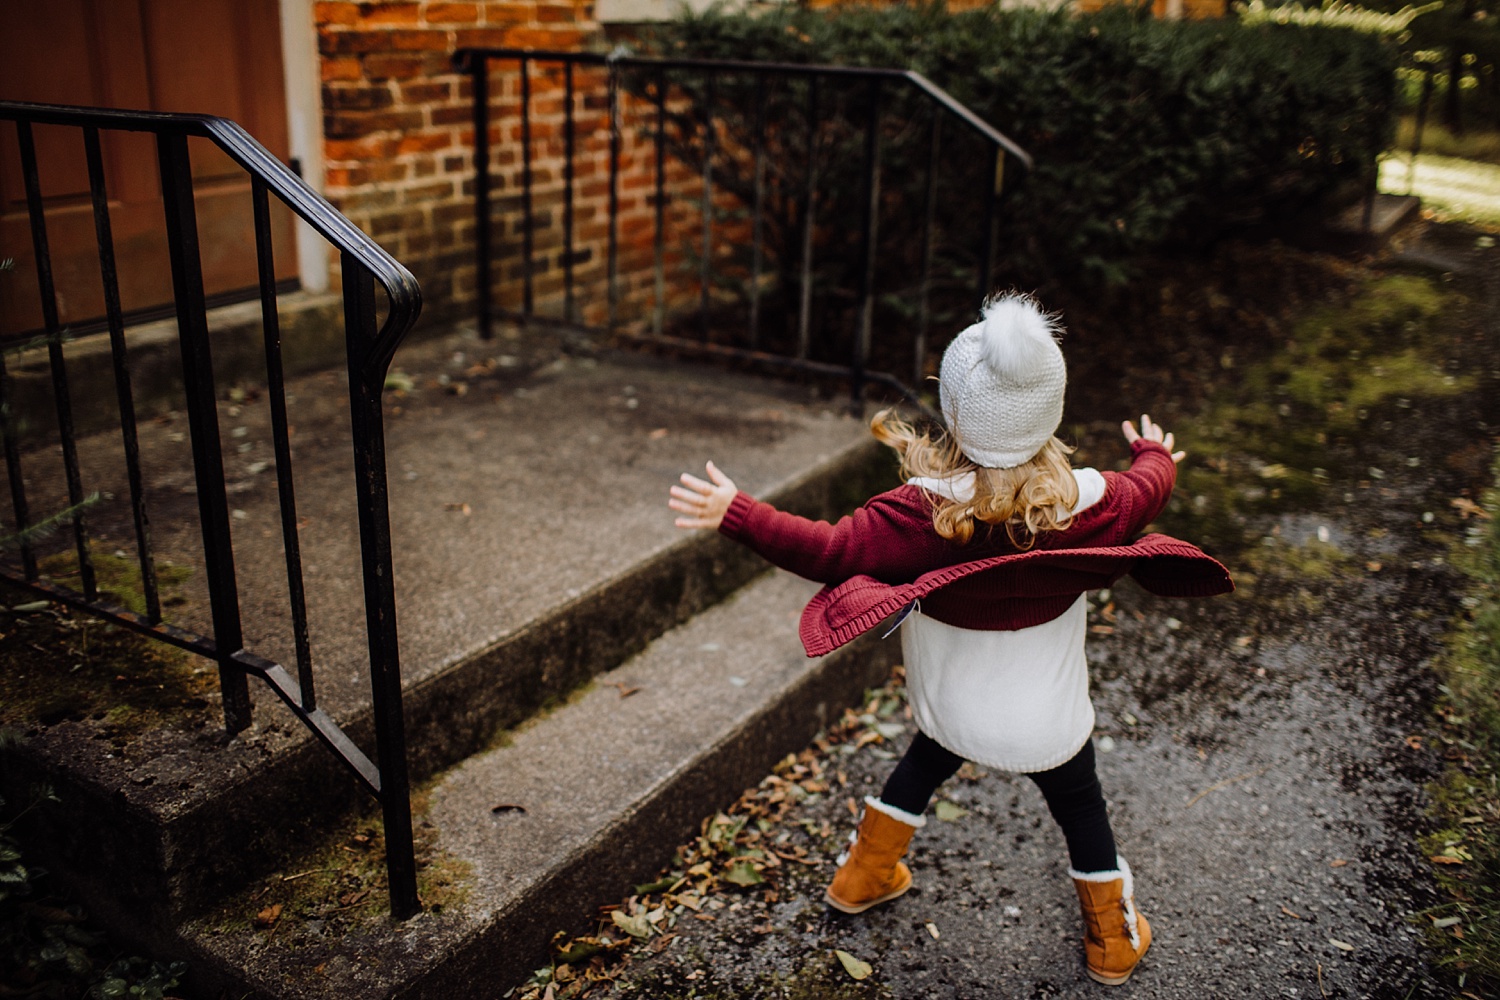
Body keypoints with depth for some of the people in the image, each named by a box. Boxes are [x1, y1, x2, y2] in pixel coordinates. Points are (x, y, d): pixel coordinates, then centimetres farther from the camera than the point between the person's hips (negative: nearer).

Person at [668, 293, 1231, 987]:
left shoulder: (922, 512, -30)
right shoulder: (1088, 503, -21)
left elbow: (830, 551, -31)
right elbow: (1150, 489, 1)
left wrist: (736, 515, -28)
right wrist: (1155, 452, 25)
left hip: (952, 706, 0)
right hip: (1047, 721, 0)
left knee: (920, 767, 31)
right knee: (1081, 810, 24)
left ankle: (863, 877, 48)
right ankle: (1114, 941, 43)